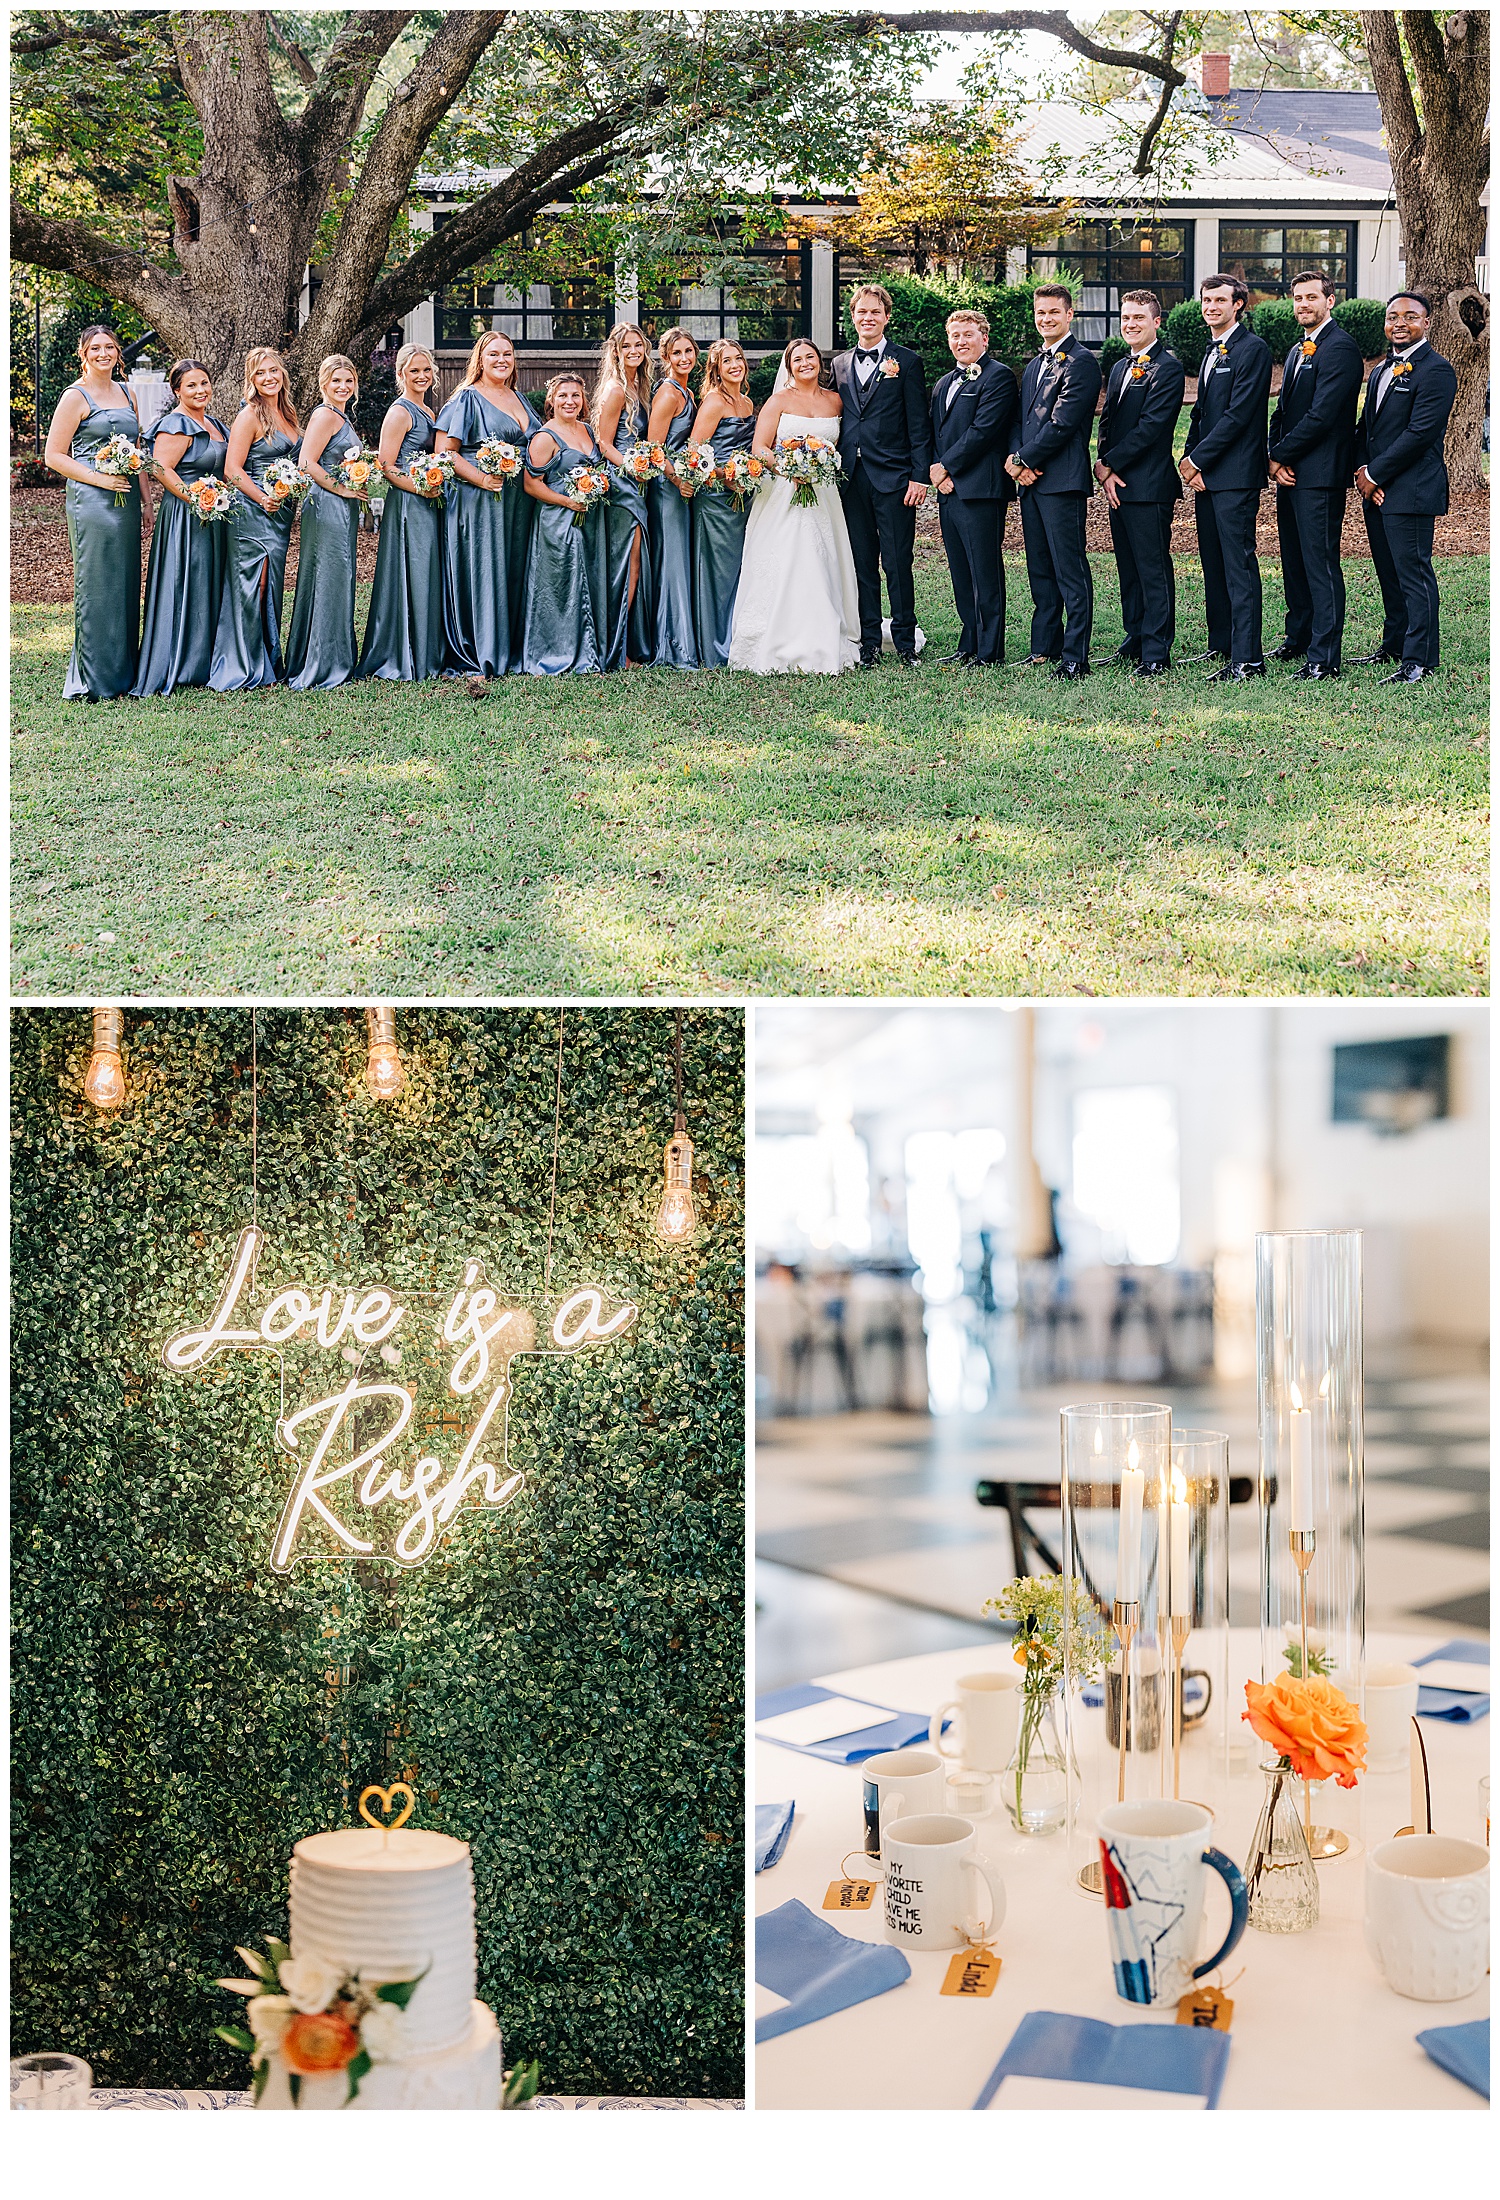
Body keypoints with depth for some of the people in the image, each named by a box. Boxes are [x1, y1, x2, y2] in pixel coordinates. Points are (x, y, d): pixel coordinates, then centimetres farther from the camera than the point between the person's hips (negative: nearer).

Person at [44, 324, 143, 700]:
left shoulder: (125, 393, 16)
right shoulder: (76, 396, -3)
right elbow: (54, 456, -6)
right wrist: (100, 479, -15)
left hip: (126, 500, 7)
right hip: (91, 500, -7)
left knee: (126, 585, 9)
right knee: (96, 587, -6)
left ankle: (122, 673, 17)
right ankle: (92, 680, -1)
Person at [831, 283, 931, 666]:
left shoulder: (907, 362, 2)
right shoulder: (839, 365, 15)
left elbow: (919, 425, -2)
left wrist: (920, 476, -9)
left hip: (893, 477, -4)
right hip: (851, 477, 4)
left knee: (897, 563, -3)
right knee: (862, 564, 6)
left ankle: (905, 642, 4)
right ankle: (869, 642, 12)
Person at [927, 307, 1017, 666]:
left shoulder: (998, 377, -5)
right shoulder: (943, 384, 22)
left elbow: (983, 430, -14)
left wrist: (946, 467, -11)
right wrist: (937, 471, 1)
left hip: (979, 489, -8)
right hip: (948, 489, 8)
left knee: (985, 573, -6)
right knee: (960, 574, 11)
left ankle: (989, 651, -3)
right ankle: (969, 646, 18)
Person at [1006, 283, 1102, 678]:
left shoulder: (1081, 361, -7)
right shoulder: (1034, 366, 21)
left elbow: (1062, 423, -15)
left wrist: (1024, 460, -11)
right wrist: (1015, 458, -2)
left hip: (1062, 480, -9)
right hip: (1031, 481, 9)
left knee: (1070, 571, -8)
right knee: (1039, 570, 12)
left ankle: (1075, 657, -7)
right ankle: (1045, 646, 20)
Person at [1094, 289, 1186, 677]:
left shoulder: (1168, 368, -8)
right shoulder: (1119, 368, 19)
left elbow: (1150, 426, -16)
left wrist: (1110, 464, -13)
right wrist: (1103, 466, 0)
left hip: (1149, 485, -8)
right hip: (1117, 485, 8)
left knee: (1153, 570, -6)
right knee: (1128, 570, 13)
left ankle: (1156, 654, -4)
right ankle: (1134, 641, 22)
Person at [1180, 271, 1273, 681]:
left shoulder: (1252, 350, -10)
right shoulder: (1210, 352, 19)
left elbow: (1237, 414, -16)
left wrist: (1197, 459, -13)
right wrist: (1189, 458, 6)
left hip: (1235, 474, -9)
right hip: (1205, 475, 9)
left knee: (1239, 566, -10)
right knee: (1213, 564, 13)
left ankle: (1247, 659, -12)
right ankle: (1221, 644, 22)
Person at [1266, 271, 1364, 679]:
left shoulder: (1340, 348, -11)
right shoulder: (1297, 352, 20)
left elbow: (1321, 415, -18)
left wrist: (1280, 455, -11)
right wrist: (1275, 458, 2)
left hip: (1319, 476, -9)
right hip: (1289, 473, 9)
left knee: (1320, 564, -9)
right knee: (1294, 561, 16)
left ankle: (1324, 658, -9)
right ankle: (1299, 637, 28)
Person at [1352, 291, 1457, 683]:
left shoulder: (1436, 371, -9)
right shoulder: (1381, 370, 19)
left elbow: (1419, 433, -17)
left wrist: (1375, 475, -14)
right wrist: (1361, 470, 0)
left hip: (1411, 491, -8)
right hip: (1376, 490, 9)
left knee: (1413, 574, -8)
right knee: (1389, 574, 15)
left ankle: (1418, 661, -6)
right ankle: (1394, 647, 25)